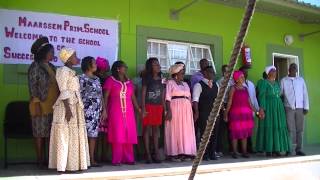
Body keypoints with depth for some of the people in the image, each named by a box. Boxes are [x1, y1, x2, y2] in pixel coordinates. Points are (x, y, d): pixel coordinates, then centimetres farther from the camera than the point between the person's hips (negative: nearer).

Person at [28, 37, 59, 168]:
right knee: (40, 133, 0)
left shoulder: (51, 67, 15)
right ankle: (40, 160, 7)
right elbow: (32, 86, -9)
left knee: (51, 133, 7)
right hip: (41, 105, -6)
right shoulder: (35, 66, -4)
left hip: (53, 106, 6)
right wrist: (36, 103, -16)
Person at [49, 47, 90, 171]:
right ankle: (64, 165, -1)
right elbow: (63, 91, -16)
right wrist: (68, 109, -22)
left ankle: (73, 164, 16)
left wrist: (75, 108, 15)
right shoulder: (63, 70, -9)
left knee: (74, 136, 10)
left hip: (75, 107, 9)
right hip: (67, 107, -9)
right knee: (65, 136, -6)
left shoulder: (71, 72, 18)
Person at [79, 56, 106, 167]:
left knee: (93, 134, 7)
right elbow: (79, 95, -9)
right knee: (85, 134, -6)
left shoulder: (97, 79, 17)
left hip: (97, 111, 7)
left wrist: (104, 110, 13)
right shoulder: (82, 78, -5)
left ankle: (92, 159, 12)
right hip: (87, 110, -7)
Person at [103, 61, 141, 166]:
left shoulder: (129, 82, 18)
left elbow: (133, 97, 16)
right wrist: (105, 110, -11)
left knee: (129, 135, 3)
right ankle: (117, 160, 1)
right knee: (117, 135, -5)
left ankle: (128, 158, 11)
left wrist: (138, 108, 5)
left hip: (128, 111, 5)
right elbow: (106, 97, -2)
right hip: (115, 111, -5)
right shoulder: (110, 80, 2)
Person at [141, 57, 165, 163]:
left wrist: (164, 108, 10)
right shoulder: (146, 78, -1)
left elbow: (162, 95, 15)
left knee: (156, 129, 7)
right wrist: (143, 108, -12)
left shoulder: (160, 79, 14)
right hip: (148, 106, -5)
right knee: (147, 129, -3)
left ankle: (156, 154, 10)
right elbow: (143, 94, -5)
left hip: (158, 107, 5)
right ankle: (148, 154, -1)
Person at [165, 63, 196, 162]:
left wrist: (191, 110, 10)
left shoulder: (185, 84, 20)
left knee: (186, 131, 4)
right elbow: (168, 98, -8)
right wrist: (169, 110, -18)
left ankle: (185, 153, 9)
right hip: (175, 109, -6)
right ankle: (174, 154, -2)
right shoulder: (170, 82, 0)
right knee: (175, 131, -6)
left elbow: (189, 98, 19)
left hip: (186, 110, 6)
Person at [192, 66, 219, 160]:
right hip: (203, 114, -6)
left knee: (214, 134, 6)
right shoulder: (199, 85, -4)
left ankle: (212, 153, 17)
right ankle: (205, 154, 6)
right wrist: (196, 112, -19)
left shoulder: (216, 85, 16)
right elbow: (195, 99, -11)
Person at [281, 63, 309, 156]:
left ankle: (298, 149, 10)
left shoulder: (301, 80, 10)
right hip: (289, 108, -2)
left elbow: (305, 94, 8)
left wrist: (306, 107, 1)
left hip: (300, 108, 2)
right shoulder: (283, 81, 5)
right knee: (290, 129, -5)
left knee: (300, 129, 3)